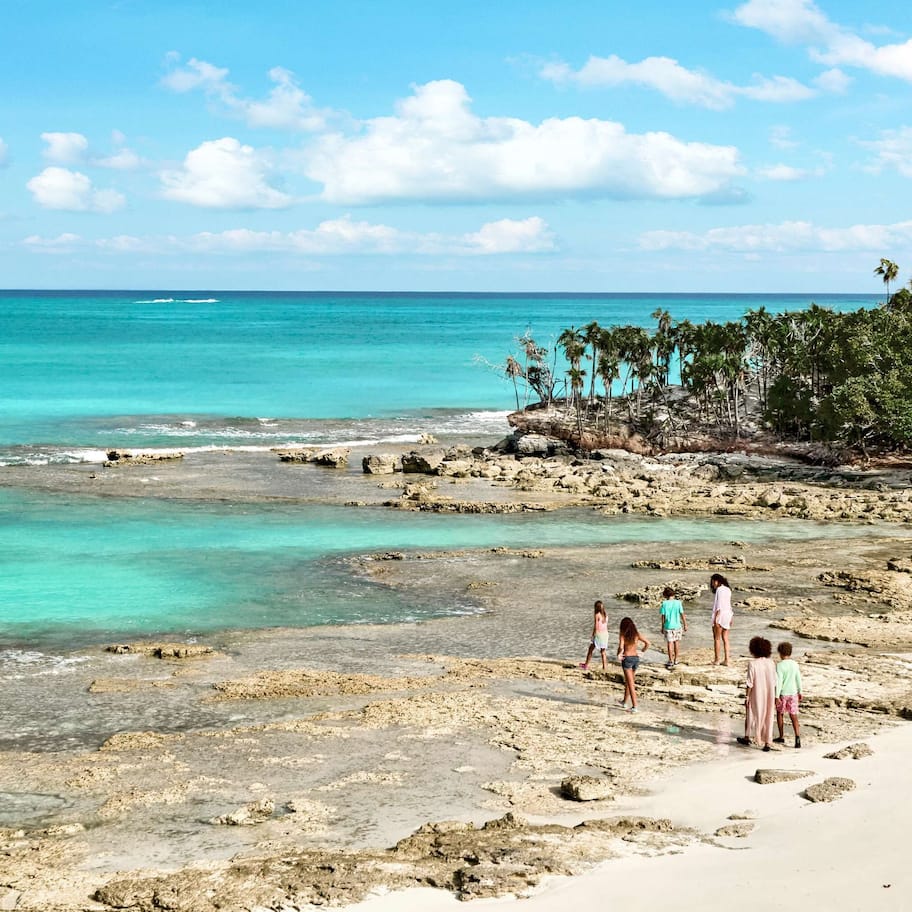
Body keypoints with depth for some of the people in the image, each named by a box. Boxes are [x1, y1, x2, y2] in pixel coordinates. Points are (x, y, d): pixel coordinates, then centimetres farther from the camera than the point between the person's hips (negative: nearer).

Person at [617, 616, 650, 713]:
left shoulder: (622, 634, -8)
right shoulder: (636, 634, 4)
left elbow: (621, 647, -20)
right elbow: (647, 643, -1)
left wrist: (618, 654, -2)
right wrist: (642, 651, 13)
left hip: (627, 658, -5)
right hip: (636, 658, 5)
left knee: (630, 684, -5)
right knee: (628, 681, 23)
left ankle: (634, 706, -11)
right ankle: (624, 701, 37)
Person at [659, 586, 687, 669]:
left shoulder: (665, 604, -7)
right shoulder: (678, 603, -5)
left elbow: (663, 616, -4)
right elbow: (682, 614, -3)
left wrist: (662, 627, 6)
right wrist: (685, 624, 8)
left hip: (668, 626, -1)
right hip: (677, 626, 2)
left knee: (670, 643, 3)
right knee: (677, 642, 14)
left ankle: (671, 661, 3)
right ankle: (675, 660, 21)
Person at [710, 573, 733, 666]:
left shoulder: (719, 589, -12)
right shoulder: (728, 589, 12)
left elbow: (719, 605, -17)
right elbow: (729, 604, 13)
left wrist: (716, 618, -18)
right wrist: (730, 618, 17)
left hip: (720, 614, -8)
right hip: (728, 614, 8)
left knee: (717, 638, 1)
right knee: (725, 638, 9)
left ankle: (717, 660, 3)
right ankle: (726, 660, 6)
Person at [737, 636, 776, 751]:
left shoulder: (752, 664, -16)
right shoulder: (771, 663, -2)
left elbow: (750, 683, -15)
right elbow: (774, 682, 2)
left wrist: (747, 696, -6)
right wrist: (774, 697, 12)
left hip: (757, 694, -3)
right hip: (769, 694, 3)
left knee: (751, 715, 17)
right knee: (767, 717, 10)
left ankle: (747, 738, 32)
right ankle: (767, 743, 9)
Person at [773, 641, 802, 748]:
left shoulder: (779, 665, -13)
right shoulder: (795, 664, 1)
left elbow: (779, 681, -16)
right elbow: (798, 679, 8)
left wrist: (777, 696, -15)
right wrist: (799, 692, 20)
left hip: (783, 693, -3)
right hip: (793, 693, 4)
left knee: (780, 714, 16)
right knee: (794, 716, 2)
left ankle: (781, 737, 24)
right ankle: (797, 737, -14)